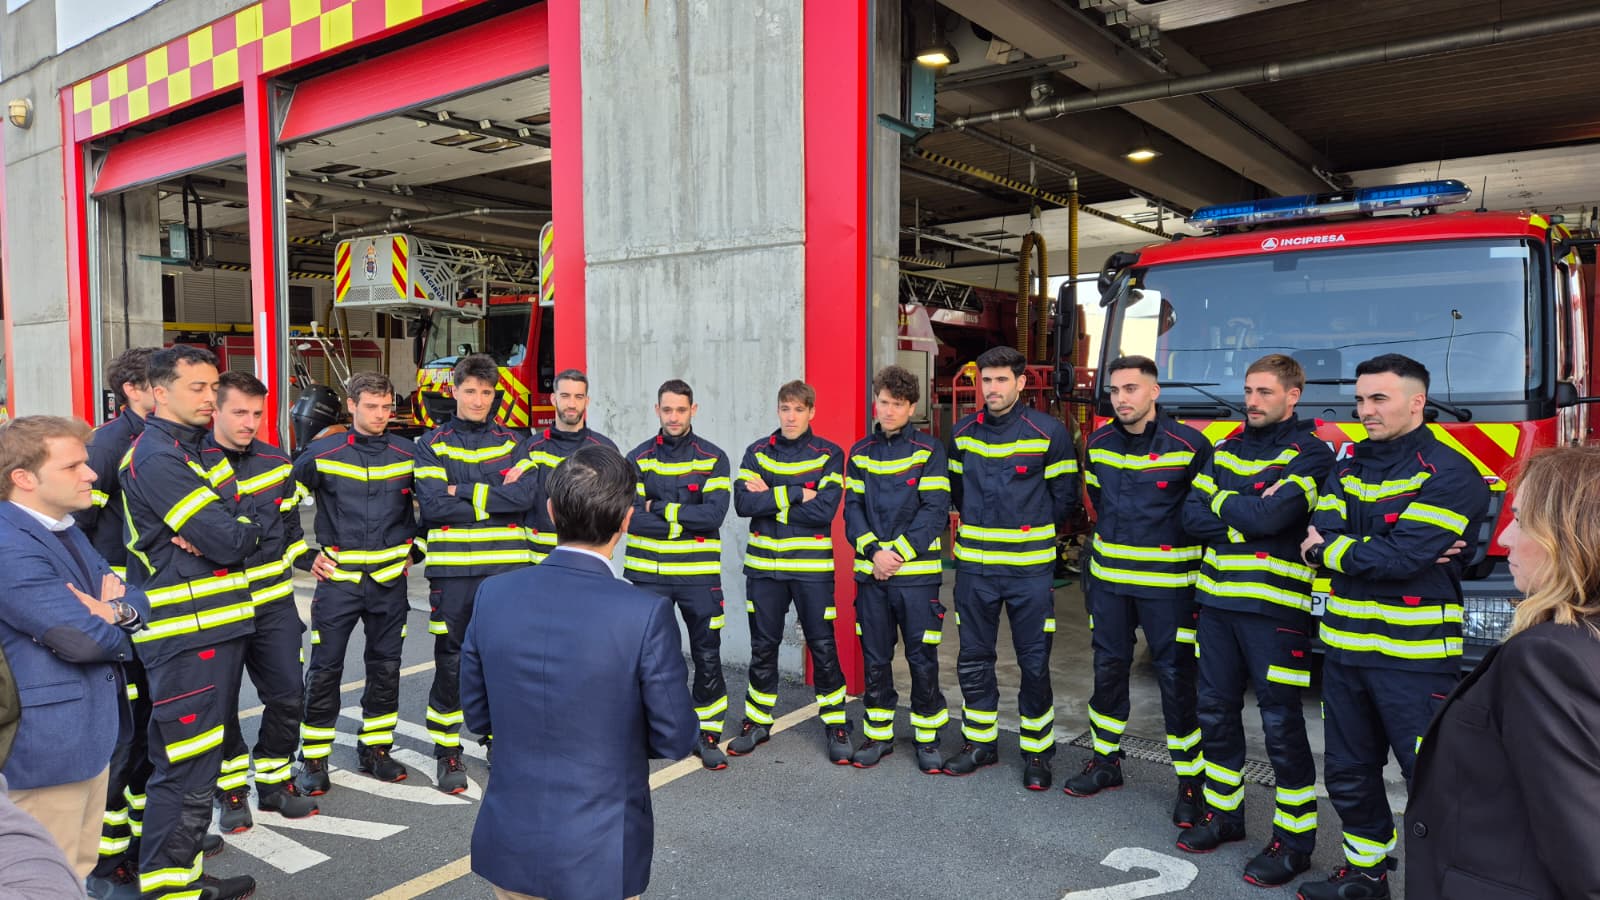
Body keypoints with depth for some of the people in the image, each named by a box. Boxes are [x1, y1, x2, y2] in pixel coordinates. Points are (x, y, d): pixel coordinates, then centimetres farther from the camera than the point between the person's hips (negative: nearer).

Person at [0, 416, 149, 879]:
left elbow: (136, 598, 11)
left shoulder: (66, 530, 11)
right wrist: (116, 625, -4)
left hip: (92, 729, 10)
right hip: (50, 741, -9)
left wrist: (119, 610, -13)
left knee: (81, 869, 21)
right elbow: (81, 637, -26)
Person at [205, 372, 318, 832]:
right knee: (220, 704, 7)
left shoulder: (276, 462, 7)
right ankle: (232, 790, 26)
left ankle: (275, 782, 25)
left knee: (287, 696, 7)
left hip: (273, 603, 4)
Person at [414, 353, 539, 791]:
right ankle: (447, 753, 19)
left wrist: (463, 491, -11)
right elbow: (431, 506, -11)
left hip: (506, 570, 2)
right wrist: (494, 499, -9)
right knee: (450, 665, 5)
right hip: (452, 572, -2)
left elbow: (525, 496, -9)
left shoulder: (511, 442, 9)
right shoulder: (432, 444, 3)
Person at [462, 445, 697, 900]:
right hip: (598, 854, -3)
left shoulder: (494, 594, -10)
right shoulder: (646, 613, -22)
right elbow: (675, 740, -13)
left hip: (509, 844, 4)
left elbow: (476, 713, 2)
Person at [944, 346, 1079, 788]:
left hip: (1030, 570, -4)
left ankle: (1037, 753, 22)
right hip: (974, 566, 4)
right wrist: (982, 524, 11)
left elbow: (1064, 497, 0)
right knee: (973, 660, 12)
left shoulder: (1048, 432, -7)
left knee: (1034, 665, 5)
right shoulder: (964, 432, 5)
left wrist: (1032, 532, 3)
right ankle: (980, 744, 28)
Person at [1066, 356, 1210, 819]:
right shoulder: (1099, 442, 4)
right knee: (1108, 667, 13)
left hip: (1167, 581, -5)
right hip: (1108, 578, 5)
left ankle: (1190, 782, 15)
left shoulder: (1189, 446, -12)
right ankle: (1105, 760, 28)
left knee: (1176, 677, 2)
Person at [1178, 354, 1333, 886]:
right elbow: (1193, 515, 3)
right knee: (1216, 709, 13)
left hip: (1275, 605, -6)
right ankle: (1223, 813, 29)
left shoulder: (1311, 453, -5)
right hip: (1217, 598, 6)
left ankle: (1295, 840, 15)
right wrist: (1247, 518, -11)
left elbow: (1272, 514, -20)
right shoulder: (1225, 450, 13)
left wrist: (1222, 502, -4)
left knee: (1280, 722, 1)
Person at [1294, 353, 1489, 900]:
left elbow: (1401, 557, -21)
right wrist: (1378, 551, -19)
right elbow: (1322, 534, -3)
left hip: (1414, 656, -7)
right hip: (1345, 648, 7)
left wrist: (1328, 549, -7)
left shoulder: (1449, 474, -11)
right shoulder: (1349, 468, 11)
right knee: (1349, 774, 17)